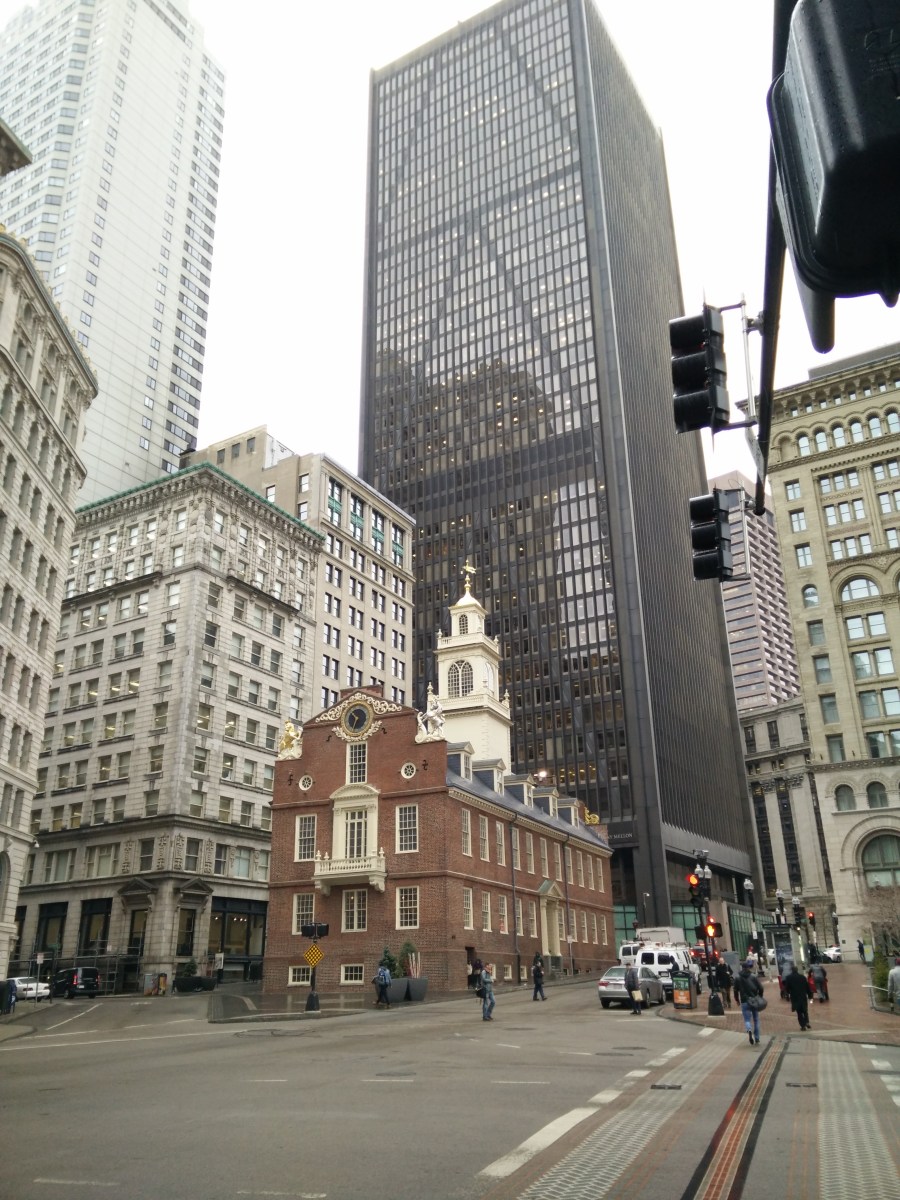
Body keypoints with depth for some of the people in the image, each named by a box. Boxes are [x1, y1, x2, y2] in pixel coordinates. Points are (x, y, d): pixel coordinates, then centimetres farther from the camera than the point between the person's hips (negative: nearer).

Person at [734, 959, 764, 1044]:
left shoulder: (738, 979, 0)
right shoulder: (754, 977, -1)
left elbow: (736, 991, 1)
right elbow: (760, 988, -4)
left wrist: (737, 1000, 16)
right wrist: (759, 997, 11)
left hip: (745, 1002, -1)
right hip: (754, 1001, 1)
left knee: (747, 1020, 2)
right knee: (756, 1020, 14)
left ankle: (749, 1030, -29)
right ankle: (757, 1040, 14)